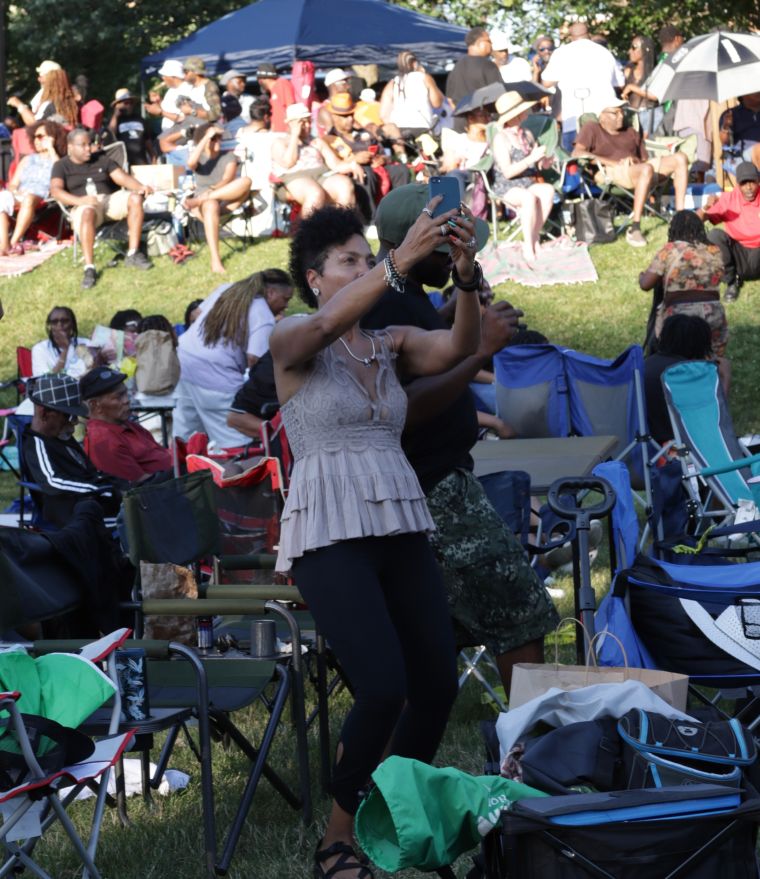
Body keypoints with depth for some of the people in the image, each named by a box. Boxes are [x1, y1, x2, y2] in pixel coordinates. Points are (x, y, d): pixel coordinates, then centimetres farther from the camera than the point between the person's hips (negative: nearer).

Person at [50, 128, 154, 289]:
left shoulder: (102, 159, 18)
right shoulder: (62, 166, 6)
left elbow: (122, 177, 8)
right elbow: (55, 190, -11)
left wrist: (140, 187, -15)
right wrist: (79, 200, -30)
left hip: (110, 199, 4)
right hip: (84, 205, -4)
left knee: (135, 197, -24)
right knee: (88, 212, -40)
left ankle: (133, 254, -21)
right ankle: (89, 268, -44)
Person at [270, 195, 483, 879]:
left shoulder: (392, 344, 13)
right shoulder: (292, 342, 0)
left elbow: (459, 345, -6)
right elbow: (329, 324, -24)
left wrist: (467, 276, -24)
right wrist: (401, 261, -35)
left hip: (400, 527, 6)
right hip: (329, 533, -6)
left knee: (438, 683, -2)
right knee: (384, 688, -19)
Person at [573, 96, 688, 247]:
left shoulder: (631, 133, 32)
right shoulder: (592, 129, 14)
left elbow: (645, 159, 26)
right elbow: (577, 153, -4)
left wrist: (636, 160, -3)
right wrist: (614, 163, -13)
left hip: (639, 168, 7)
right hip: (610, 173, -7)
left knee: (680, 158, -13)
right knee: (647, 169, -39)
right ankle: (634, 229, -40)